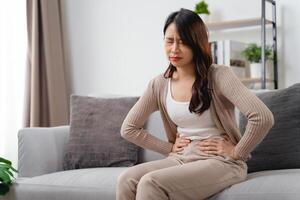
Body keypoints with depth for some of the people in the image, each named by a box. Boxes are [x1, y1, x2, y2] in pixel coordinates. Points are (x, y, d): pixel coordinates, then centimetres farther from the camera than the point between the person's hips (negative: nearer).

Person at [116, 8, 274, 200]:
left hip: (220, 162, -5)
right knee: (126, 180, -22)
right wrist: (169, 148, 6)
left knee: (150, 183, -28)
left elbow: (263, 118, -22)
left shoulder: (219, 76, -12)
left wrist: (236, 152, -13)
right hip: (181, 159, 5)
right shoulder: (159, 85, 5)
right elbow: (129, 128, 13)